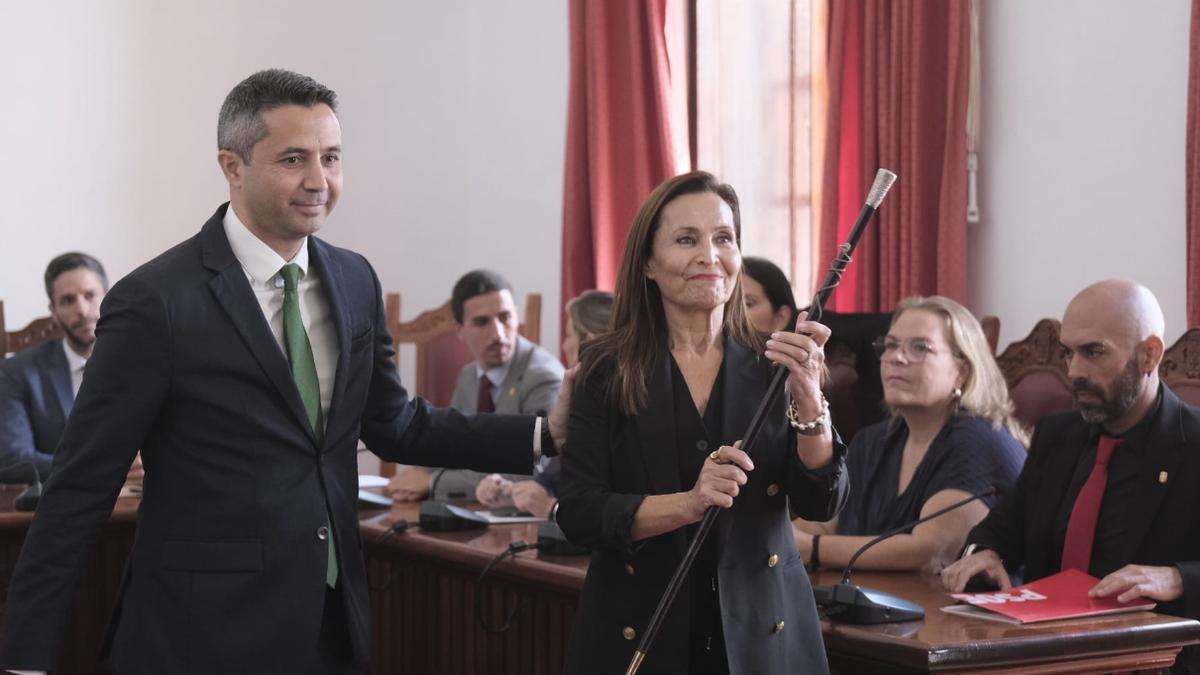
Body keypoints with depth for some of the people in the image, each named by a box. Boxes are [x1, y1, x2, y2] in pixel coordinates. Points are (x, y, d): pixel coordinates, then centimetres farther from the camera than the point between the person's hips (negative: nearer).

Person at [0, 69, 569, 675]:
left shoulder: (355, 281, 6)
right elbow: (79, 489, -11)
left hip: (333, 625, 6)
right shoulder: (154, 303, -13)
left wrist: (545, 433, 8)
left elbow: (394, 427, 17)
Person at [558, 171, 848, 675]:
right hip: (639, 634, -1)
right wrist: (687, 504, -24)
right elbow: (577, 513, -10)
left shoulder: (773, 367, 1)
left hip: (761, 633, 1)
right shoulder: (606, 371, -2)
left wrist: (808, 395, -21)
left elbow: (822, 504, -6)